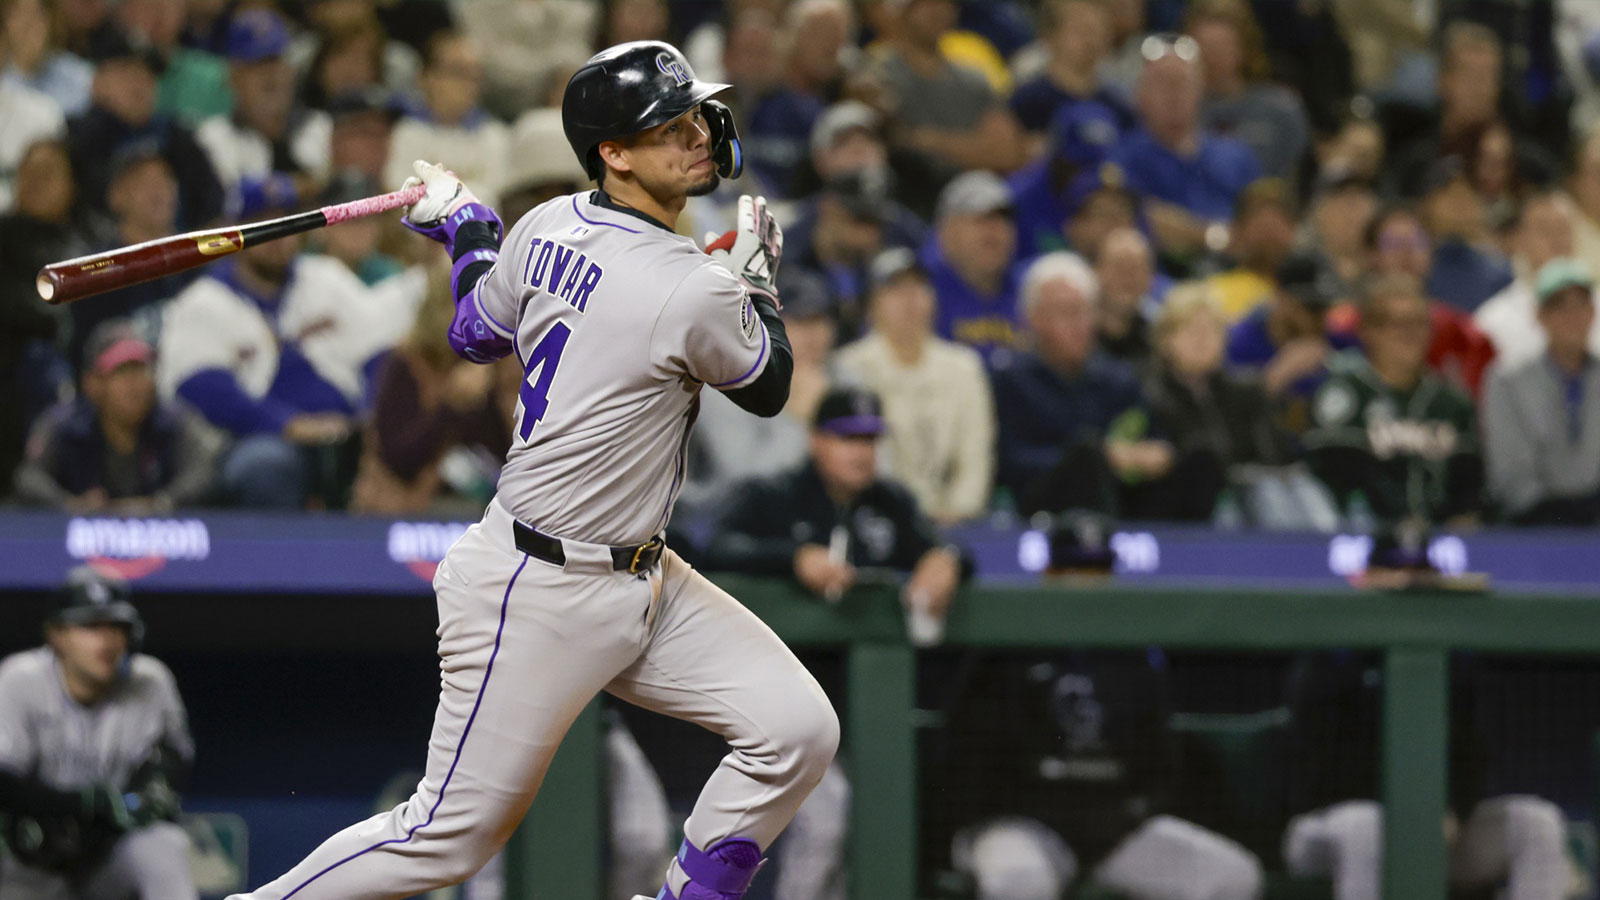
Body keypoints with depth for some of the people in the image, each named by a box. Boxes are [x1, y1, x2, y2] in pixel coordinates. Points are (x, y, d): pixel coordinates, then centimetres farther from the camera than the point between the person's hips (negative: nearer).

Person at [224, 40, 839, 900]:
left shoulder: (548, 227, 0)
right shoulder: (691, 291, -23)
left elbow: (477, 332, 18)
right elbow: (768, 387, -4)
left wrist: (465, 227, 35)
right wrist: (755, 273, 12)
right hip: (541, 594, -9)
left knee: (797, 730, 1)